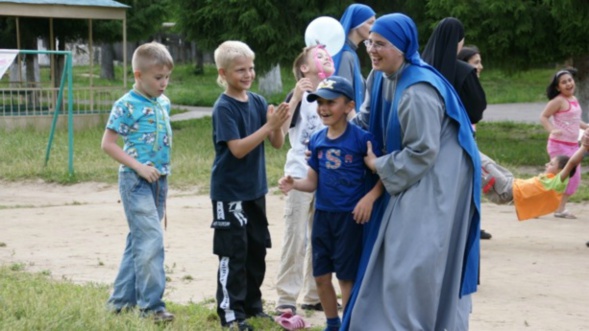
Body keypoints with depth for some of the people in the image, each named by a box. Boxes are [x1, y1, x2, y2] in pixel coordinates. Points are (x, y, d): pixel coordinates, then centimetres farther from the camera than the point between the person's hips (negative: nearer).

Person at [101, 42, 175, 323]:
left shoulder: (163, 103, 9)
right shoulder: (126, 106, -12)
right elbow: (108, 144, -11)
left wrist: (163, 171, 13)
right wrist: (139, 167, -18)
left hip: (159, 180, 7)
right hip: (136, 180, -7)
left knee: (139, 240, 13)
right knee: (151, 240, -11)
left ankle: (121, 299, 23)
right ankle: (151, 304, -4)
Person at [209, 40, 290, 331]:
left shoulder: (258, 102, 3)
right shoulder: (224, 107, -15)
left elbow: (277, 143, 2)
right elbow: (238, 149, -22)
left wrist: (278, 125, -19)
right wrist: (269, 126, -27)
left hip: (255, 189, 7)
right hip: (229, 191, -7)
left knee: (257, 249, 14)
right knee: (234, 253, -2)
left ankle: (252, 305, 27)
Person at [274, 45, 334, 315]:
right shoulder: (299, 96, -7)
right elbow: (280, 129, -20)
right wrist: (296, 96, -29)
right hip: (301, 175, -5)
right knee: (295, 238, -4)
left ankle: (314, 295, 20)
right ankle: (286, 298, 1)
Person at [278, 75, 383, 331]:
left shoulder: (361, 138, -13)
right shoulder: (316, 140, 3)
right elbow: (313, 182, 6)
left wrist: (370, 197, -25)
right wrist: (293, 184, -14)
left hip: (350, 216, -6)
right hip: (322, 214, 6)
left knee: (347, 277, 4)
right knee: (321, 276, 13)